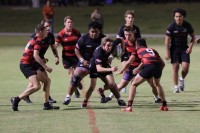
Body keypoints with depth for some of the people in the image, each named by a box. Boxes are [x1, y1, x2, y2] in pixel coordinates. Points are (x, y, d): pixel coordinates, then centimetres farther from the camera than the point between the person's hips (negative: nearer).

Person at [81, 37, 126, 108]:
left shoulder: (112, 47, -25)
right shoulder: (98, 53, -41)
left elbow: (120, 40, -3)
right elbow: (98, 69, -49)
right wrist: (110, 69, -60)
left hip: (105, 66, 5)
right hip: (94, 68, -5)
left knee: (111, 83, -7)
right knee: (92, 86, -14)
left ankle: (119, 99, 11)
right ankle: (85, 102, 7)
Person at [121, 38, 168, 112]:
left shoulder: (138, 50, 25)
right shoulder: (153, 50, 33)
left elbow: (128, 62, 24)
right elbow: (163, 63, 28)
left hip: (148, 67, -4)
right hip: (158, 65, 4)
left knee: (134, 85, 12)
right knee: (157, 84, 34)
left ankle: (129, 106, 0)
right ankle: (164, 105, 32)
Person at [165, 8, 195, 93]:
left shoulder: (187, 26, -7)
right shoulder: (171, 27, -13)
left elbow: (193, 37, 7)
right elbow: (167, 40, -10)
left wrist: (190, 47, -5)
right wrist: (167, 53, -13)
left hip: (184, 49, 2)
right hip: (174, 48, -2)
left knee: (185, 67, -11)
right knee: (175, 67, -5)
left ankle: (182, 79, 21)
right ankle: (176, 87, 6)